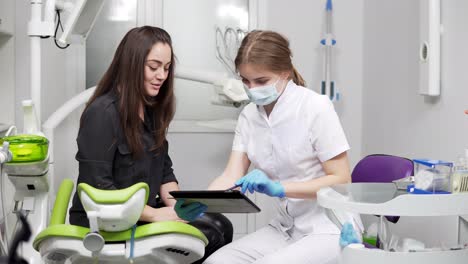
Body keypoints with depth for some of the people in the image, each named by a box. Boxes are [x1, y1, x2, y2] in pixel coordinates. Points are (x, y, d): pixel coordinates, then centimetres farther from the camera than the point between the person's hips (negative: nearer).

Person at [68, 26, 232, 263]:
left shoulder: (152, 110, 11)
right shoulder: (102, 112, -16)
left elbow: (164, 171, 11)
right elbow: (97, 186, -20)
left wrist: (177, 206, -9)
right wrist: (155, 215, -22)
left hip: (144, 212, 8)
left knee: (220, 227, -15)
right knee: (206, 237, -22)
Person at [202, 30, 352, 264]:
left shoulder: (315, 107, -15)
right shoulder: (249, 115, 2)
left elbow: (341, 180, -15)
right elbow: (231, 176, -4)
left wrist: (279, 188, -28)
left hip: (329, 229, -5)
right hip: (285, 227, 5)